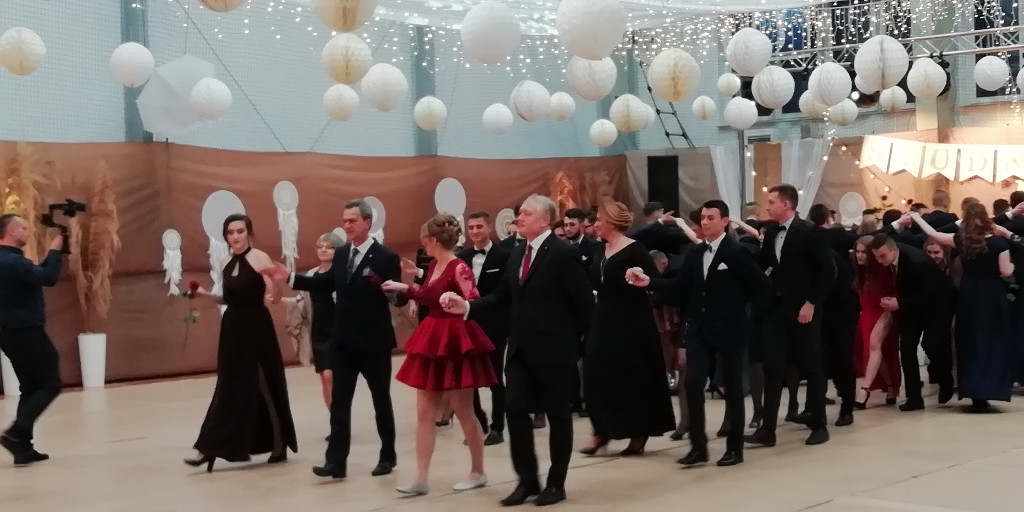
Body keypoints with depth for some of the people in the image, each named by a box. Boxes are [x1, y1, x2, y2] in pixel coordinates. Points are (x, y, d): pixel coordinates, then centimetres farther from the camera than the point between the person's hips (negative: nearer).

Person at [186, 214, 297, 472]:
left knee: (264, 386, 3)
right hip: (232, 329, 6)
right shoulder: (225, 264, 10)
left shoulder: (259, 258, -10)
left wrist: (273, 294, -38)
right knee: (229, 388, 8)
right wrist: (206, 295, 7)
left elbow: (275, 295, -16)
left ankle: (278, 445, 18)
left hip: (257, 329, -6)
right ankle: (209, 448, 11)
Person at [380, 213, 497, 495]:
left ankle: (478, 472, 19)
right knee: (424, 412, 6)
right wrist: (404, 288, 23)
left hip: (455, 343, -9)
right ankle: (421, 479, 9)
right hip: (432, 342, 9)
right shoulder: (434, 266, 9)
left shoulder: (459, 268, -17)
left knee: (463, 411, 3)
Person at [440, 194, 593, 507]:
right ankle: (527, 479, 14)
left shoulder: (563, 253, -12)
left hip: (553, 349, -7)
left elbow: (585, 301, -11)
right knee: (515, 409, 2)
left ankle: (556, 482, 16)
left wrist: (576, 338, -4)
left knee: (557, 414, 5)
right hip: (521, 348, 7)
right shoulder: (517, 254, 11)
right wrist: (467, 307, -2)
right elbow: (503, 297, 10)